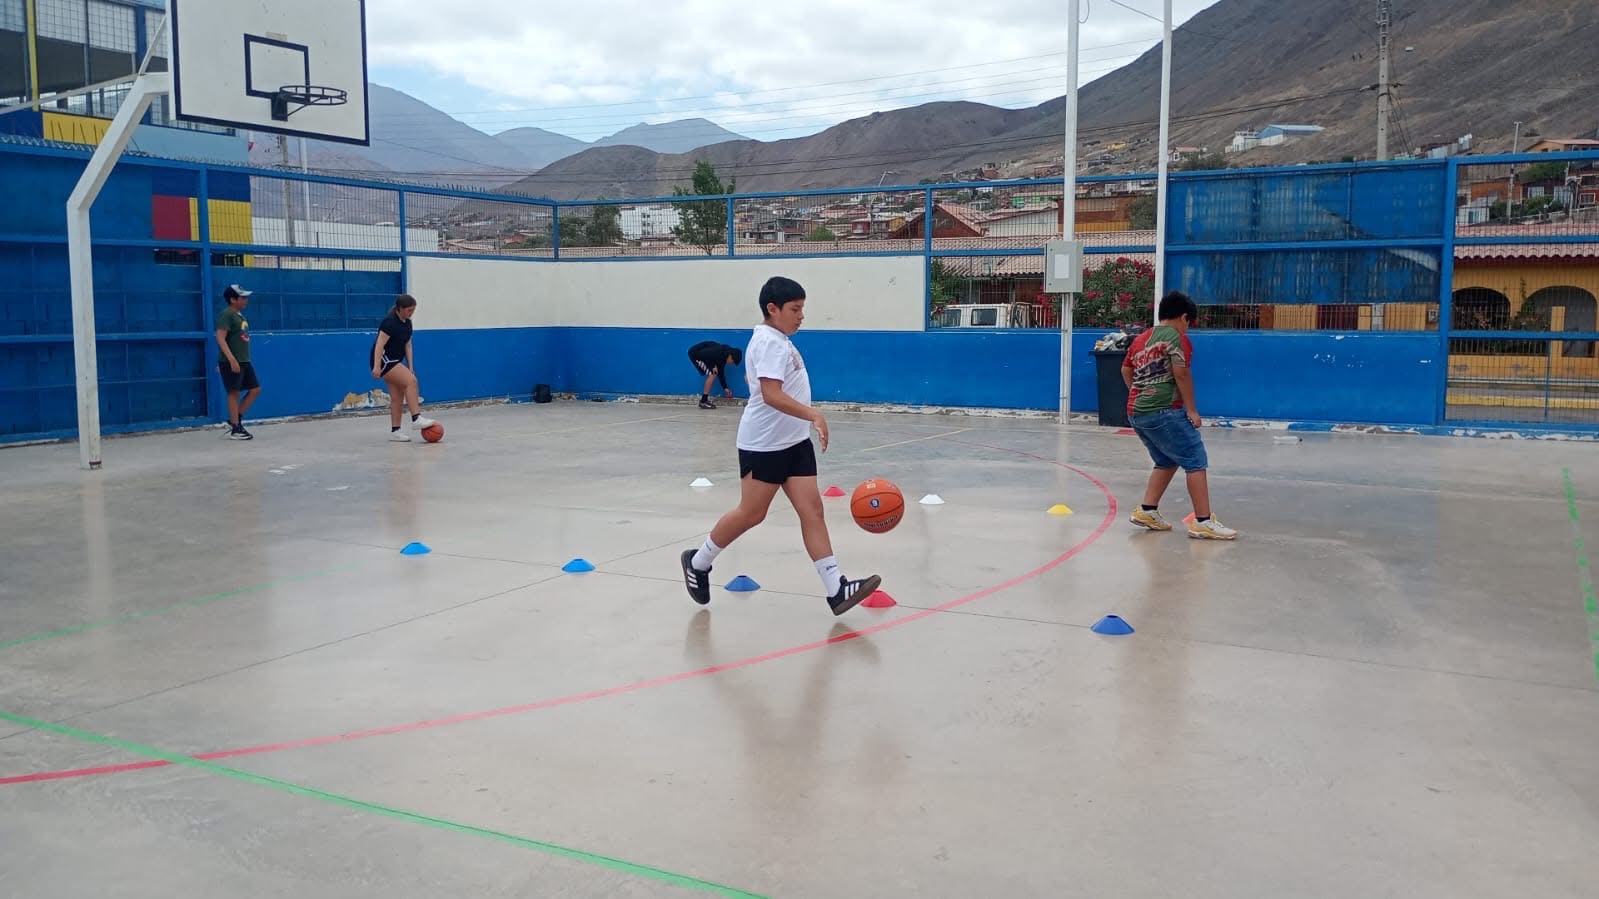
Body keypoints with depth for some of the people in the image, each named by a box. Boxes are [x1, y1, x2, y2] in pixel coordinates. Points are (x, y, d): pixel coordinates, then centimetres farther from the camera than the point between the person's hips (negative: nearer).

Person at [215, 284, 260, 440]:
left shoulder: (239, 315, 15)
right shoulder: (227, 315, -12)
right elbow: (220, 338, -19)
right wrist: (232, 360, -26)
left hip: (244, 361, 9)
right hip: (231, 362, -9)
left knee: (255, 389, 8)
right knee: (234, 393, -3)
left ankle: (235, 420, 18)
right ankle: (235, 429, 3)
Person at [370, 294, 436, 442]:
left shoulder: (407, 323, 9)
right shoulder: (390, 322, -17)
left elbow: (408, 345, 13)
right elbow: (380, 344, -22)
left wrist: (410, 366, 6)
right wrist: (376, 366, -28)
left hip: (394, 362, 9)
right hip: (384, 360, -9)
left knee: (398, 397, 5)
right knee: (411, 381, -23)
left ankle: (395, 431, 9)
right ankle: (416, 419, -26)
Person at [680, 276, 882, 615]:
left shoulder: (778, 340, 15)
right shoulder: (770, 342, -16)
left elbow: (750, 376, 30)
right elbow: (771, 394, -29)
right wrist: (814, 415, -37)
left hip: (794, 442, 9)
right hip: (764, 445, -9)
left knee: (812, 509, -1)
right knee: (751, 514, 2)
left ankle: (836, 590, -7)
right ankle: (698, 562, 24)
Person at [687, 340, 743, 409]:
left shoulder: (724, 355, 2)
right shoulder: (719, 353, -27)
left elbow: (721, 372, 13)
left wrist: (725, 388, 18)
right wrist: (713, 366, -16)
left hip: (700, 354, 9)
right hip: (695, 354, -9)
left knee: (714, 374, 9)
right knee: (712, 374, -12)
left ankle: (704, 400, 12)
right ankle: (703, 402, -9)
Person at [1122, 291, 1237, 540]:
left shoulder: (1141, 339, 17)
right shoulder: (1176, 337, -6)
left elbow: (1126, 369, 24)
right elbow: (1181, 373, -14)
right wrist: (1191, 409, -10)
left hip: (1135, 412, 9)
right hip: (1164, 412, -9)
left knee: (1167, 462, 21)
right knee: (1196, 462, -3)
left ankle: (1147, 510, 15)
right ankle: (1203, 522, -6)